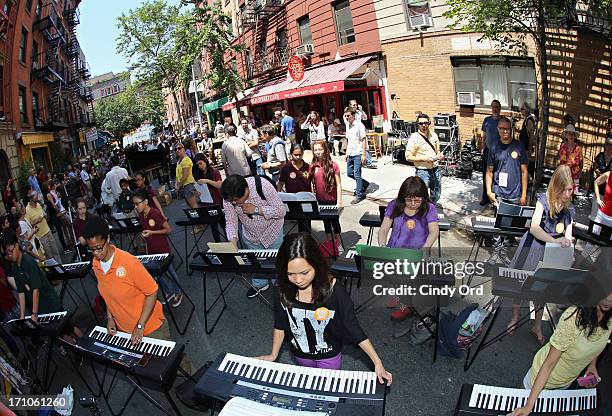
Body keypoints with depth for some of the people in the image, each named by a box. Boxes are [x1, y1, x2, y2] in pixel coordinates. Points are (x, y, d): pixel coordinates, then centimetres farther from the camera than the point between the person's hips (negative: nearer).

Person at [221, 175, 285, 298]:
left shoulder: (263, 186, -35)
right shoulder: (228, 198, -24)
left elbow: (281, 210, -30)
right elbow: (231, 222, -16)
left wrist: (256, 209, -37)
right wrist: (233, 242, -32)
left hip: (272, 231, -3)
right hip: (250, 235, 3)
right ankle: (259, 284, 45)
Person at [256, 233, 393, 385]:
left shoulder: (335, 291, -31)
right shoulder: (283, 292, -23)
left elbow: (354, 328, -21)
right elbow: (280, 325, -5)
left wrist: (377, 363, -21)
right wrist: (273, 355, 5)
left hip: (329, 355, -2)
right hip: (301, 355, 3)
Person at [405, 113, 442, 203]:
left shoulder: (433, 135, 6)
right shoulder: (414, 138, -12)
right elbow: (408, 157, -14)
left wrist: (439, 155, -3)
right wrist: (424, 159, -22)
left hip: (435, 170, 6)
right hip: (422, 171, -6)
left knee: (436, 195, 19)